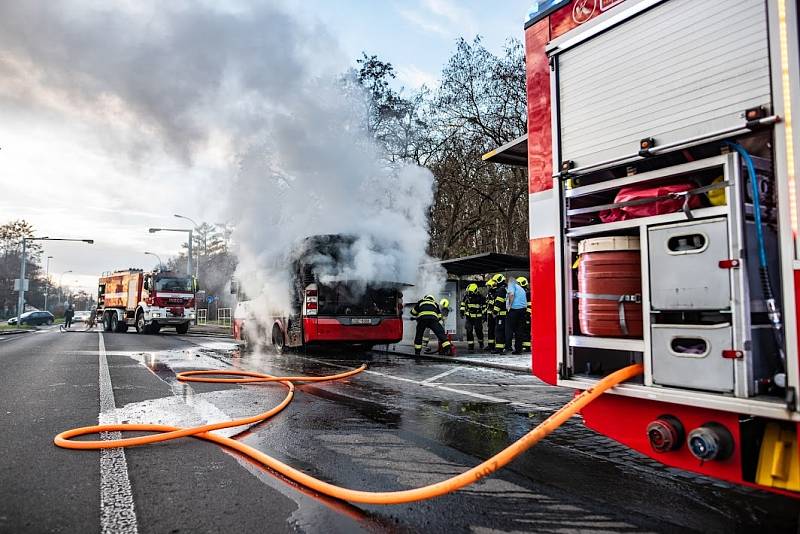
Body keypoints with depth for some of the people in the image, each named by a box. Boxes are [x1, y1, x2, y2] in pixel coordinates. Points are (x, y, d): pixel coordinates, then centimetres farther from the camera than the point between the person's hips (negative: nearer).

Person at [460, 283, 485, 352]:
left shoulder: (480, 297, -9)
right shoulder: (466, 296, -2)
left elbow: (484, 307, 0)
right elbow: (463, 303, 13)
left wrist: (484, 315, 0)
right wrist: (462, 311, 7)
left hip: (478, 318, -2)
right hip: (469, 317, 2)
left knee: (479, 331, 6)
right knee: (469, 332, -7)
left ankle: (481, 343, 35)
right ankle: (471, 346, -2)